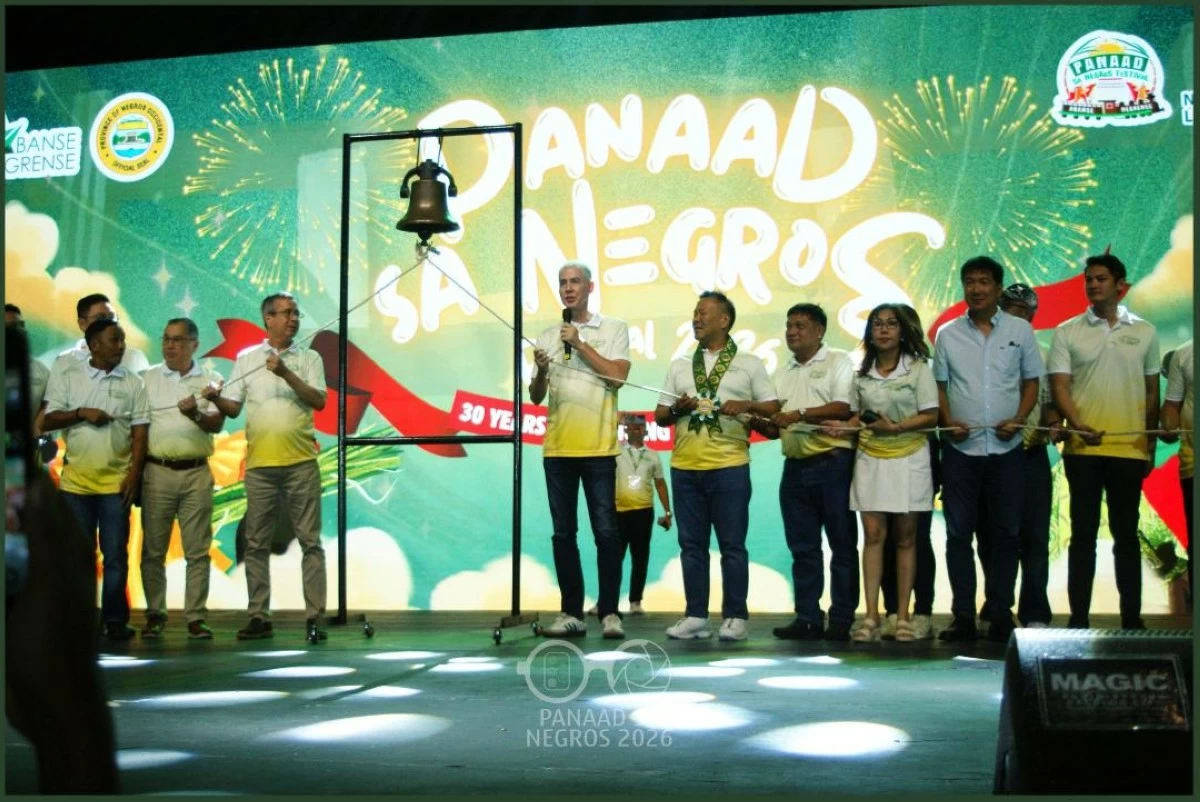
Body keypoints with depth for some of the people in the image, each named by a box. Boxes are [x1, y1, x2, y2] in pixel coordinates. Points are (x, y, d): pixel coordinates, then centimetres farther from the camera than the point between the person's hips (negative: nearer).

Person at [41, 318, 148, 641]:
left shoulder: (133, 384, 5)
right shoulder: (67, 379, 6)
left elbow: (139, 432, 2)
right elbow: (48, 421, 3)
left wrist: (135, 474, -6)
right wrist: (80, 413, -13)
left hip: (117, 483, 0)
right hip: (76, 481, 1)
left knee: (115, 555, 1)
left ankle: (115, 620, 6)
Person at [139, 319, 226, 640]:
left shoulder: (210, 381, 9)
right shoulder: (148, 379, 9)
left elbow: (217, 423, -1)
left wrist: (196, 414, -22)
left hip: (196, 473, 0)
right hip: (157, 471, 0)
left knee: (198, 550, 0)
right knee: (153, 549, 2)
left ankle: (196, 617, 5)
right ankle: (154, 615, 10)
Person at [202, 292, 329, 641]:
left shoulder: (309, 358, 7)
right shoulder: (246, 358, 10)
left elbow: (319, 401, -6)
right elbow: (233, 408, 9)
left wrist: (286, 374, -15)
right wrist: (216, 399, -12)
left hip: (301, 462, -1)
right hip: (259, 464, 1)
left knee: (310, 540, -1)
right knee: (256, 544, 5)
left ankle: (315, 616, 2)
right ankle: (259, 617, 12)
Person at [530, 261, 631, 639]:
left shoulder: (614, 329, 5)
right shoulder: (548, 337, 14)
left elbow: (617, 376, -9)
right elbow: (536, 397, 12)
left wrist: (579, 343, -10)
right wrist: (541, 371, -9)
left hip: (598, 446, -4)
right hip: (557, 447, 4)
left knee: (605, 530, -5)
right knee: (563, 533, 5)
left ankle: (609, 612, -1)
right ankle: (571, 613, 11)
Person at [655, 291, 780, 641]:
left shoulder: (749, 364, 7)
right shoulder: (679, 366, 16)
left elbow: (773, 408, 5)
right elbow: (659, 415, 16)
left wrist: (746, 406, -13)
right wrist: (677, 409, -5)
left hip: (729, 467, -4)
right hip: (685, 467, 4)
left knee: (732, 545, -1)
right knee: (691, 544, 6)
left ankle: (735, 617, 5)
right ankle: (696, 616, 11)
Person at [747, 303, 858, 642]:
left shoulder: (837, 362, 2)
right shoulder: (784, 373, 20)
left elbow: (843, 408, -13)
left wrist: (800, 414, -20)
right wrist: (760, 425, -2)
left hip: (832, 462, -6)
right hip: (795, 466, 6)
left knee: (842, 544, -1)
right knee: (802, 547, 7)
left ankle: (841, 619, 1)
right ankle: (807, 617, 11)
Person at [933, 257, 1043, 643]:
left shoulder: (1020, 330, 5)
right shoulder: (947, 334, 7)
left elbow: (1031, 381, 8)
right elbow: (939, 384, 10)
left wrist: (1018, 419, -8)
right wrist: (949, 421, -7)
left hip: (1006, 448, 0)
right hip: (961, 448, 1)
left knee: (1006, 532, 3)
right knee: (958, 532, 2)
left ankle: (1000, 615, 11)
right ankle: (963, 615, 9)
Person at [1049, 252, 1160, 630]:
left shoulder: (1144, 332, 9)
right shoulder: (1067, 332, 4)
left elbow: (1152, 392, 12)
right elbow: (1059, 386, -3)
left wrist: (1150, 443, 8)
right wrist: (1076, 424, -20)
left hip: (1130, 447, 1)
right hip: (1083, 448, -1)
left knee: (1126, 534, 6)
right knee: (1083, 533, 4)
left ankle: (1132, 618, 12)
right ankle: (1078, 618, 8)